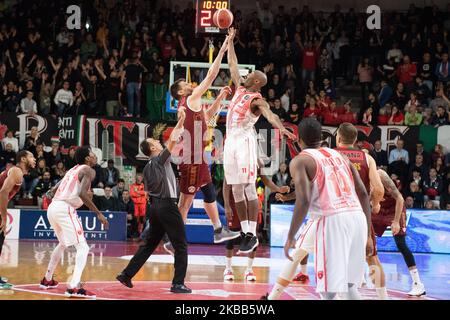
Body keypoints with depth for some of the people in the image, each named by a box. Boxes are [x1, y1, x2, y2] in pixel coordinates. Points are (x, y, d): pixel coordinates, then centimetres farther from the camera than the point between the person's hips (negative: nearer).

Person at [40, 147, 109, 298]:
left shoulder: (73, 170, 24)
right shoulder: (88, 170, -1)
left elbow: (53, 191, 28)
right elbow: (83, 194, -17)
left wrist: (51, 193, 48)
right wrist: (98, 213, -15)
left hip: (52, 208, 9)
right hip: (65, 209, -9)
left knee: (63, 244, 31)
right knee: (83, 247, -7)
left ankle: (47, 279, 40)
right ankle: (74, 287, -21)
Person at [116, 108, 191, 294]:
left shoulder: (147, 167, 15)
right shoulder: (160, 159, -7)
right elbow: (173, 140, -18)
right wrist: (181, 121, -16)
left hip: (155, 205, 8)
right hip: (167, 205, -8)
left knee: (149, 244, 17)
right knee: (181, 246, -2)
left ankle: (127, 275, 16)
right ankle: (178, 284, -5)